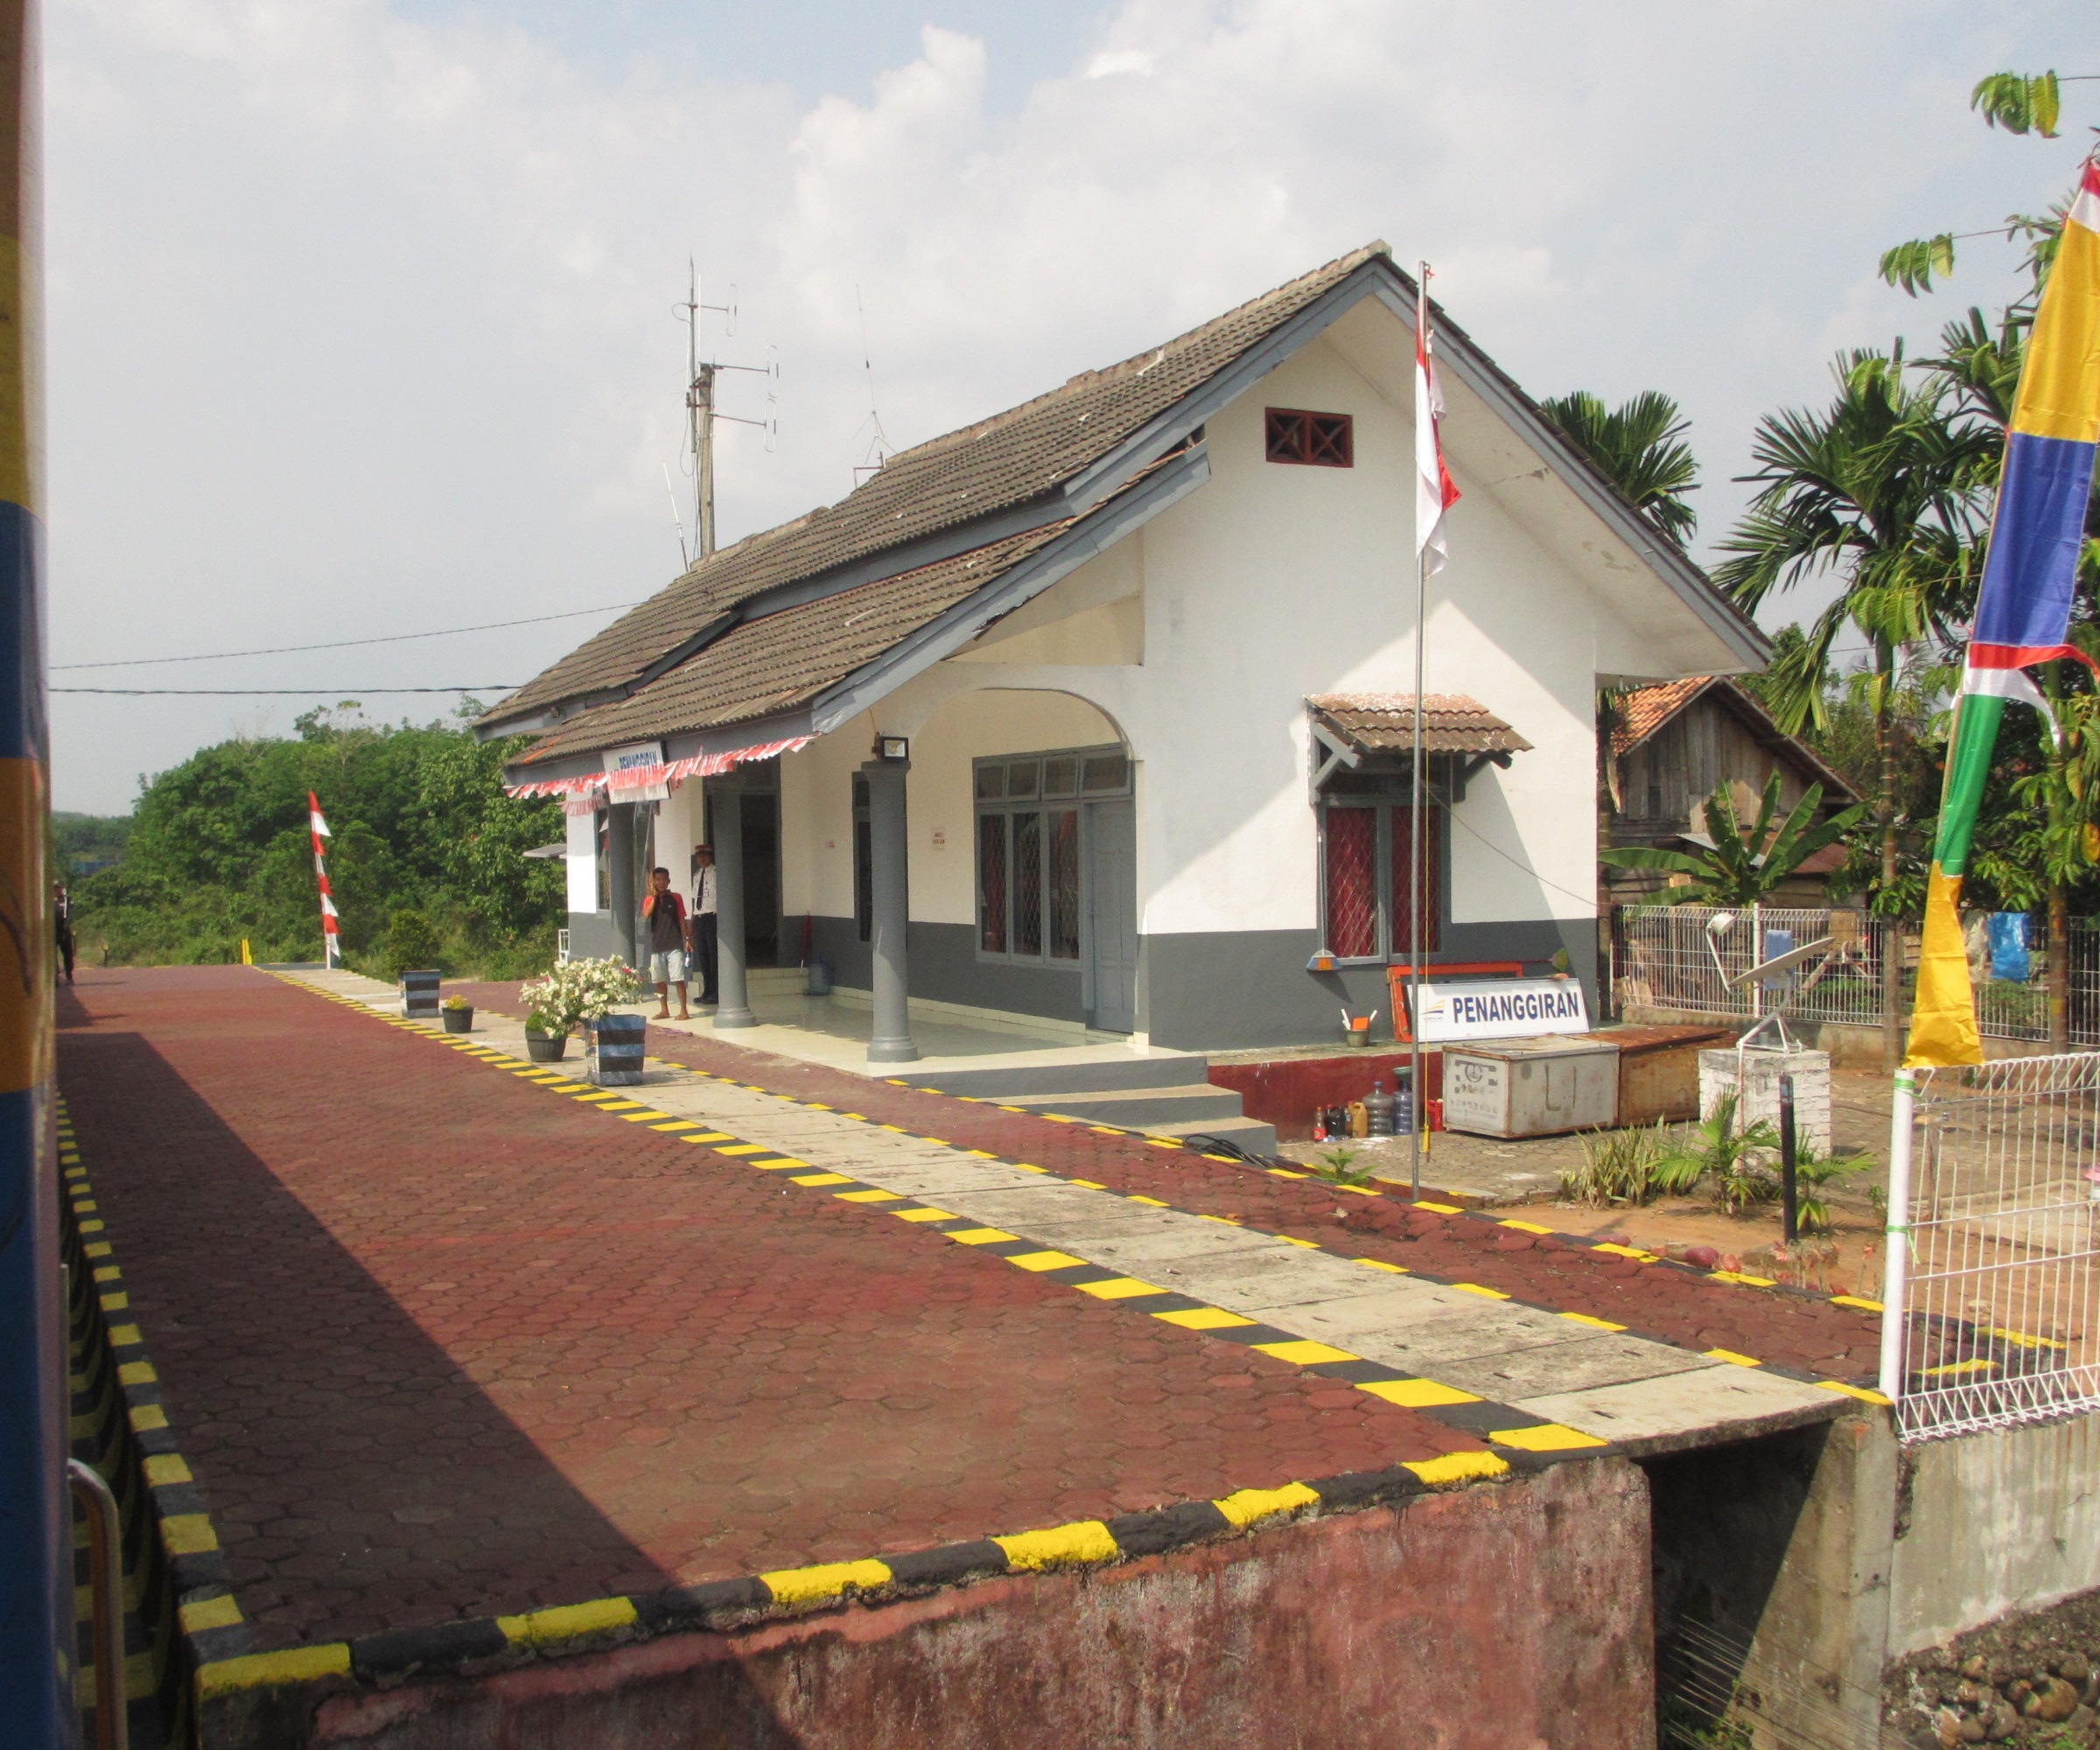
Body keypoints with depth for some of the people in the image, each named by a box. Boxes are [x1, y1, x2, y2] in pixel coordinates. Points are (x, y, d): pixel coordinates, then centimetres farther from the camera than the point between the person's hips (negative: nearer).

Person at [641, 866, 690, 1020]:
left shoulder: (675, 898, 4)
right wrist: (654, 896, -9)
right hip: (657, 945, 3)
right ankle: (664, 1010, 18)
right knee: (660, 980, 8)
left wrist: (687, 938, 0)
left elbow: (681, 919, 6)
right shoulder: (649, 900, 7)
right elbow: (646, 915, -12)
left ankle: (684, 1011, -5)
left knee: (678, 978, -7)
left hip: (674, 945, -3)